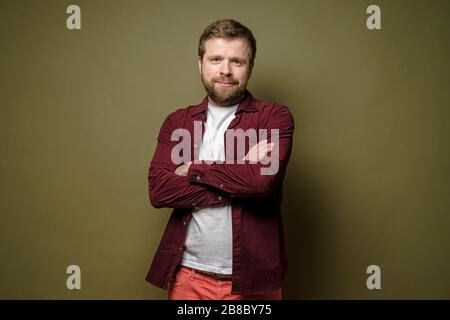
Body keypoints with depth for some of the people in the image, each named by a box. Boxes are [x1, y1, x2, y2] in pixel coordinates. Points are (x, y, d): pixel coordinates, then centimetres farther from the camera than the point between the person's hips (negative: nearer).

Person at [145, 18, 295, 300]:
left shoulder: (276, 116, -5)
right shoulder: (177, 122, 4)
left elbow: (262, 180, -21)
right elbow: (158, 190, -9)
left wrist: (193, 169, -10)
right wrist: (239, 182, -16)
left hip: (252, 276, -2)